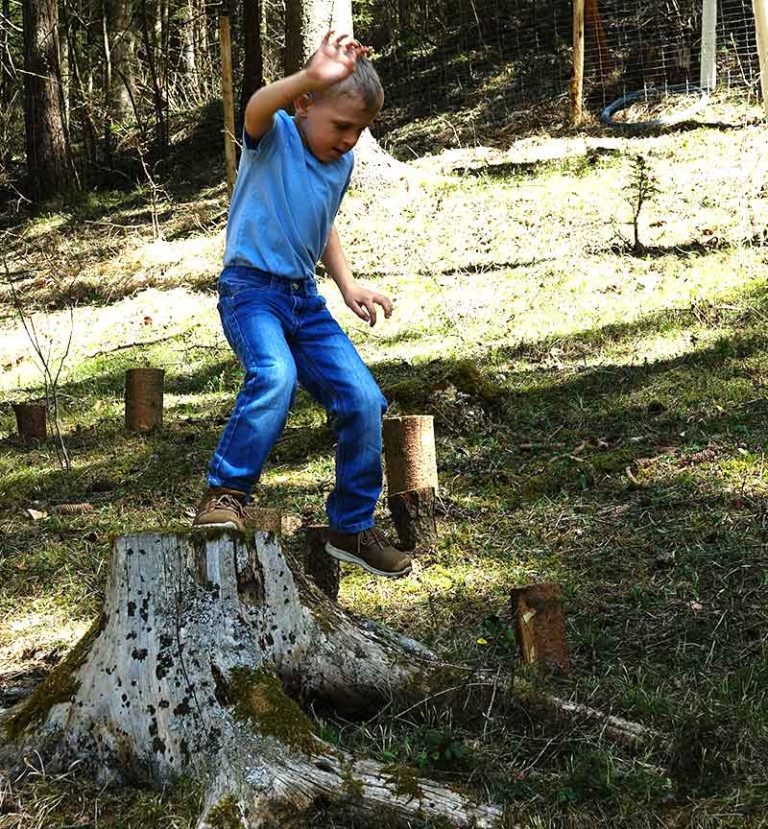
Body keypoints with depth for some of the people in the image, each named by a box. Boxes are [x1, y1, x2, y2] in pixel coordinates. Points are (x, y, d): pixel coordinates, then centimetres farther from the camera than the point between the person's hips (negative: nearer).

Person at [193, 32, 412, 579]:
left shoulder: (342, 163, 11)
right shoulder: (274, 137, -8)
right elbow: (256, 109, -34)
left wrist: (348, 285, 13)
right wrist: (310, 78, -53)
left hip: (305, 298, 6)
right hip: (251, 287, -6)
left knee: (364, 402, -5)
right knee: (275, 374, -35)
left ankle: (352, 529, 12)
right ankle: (225, 495, -19)